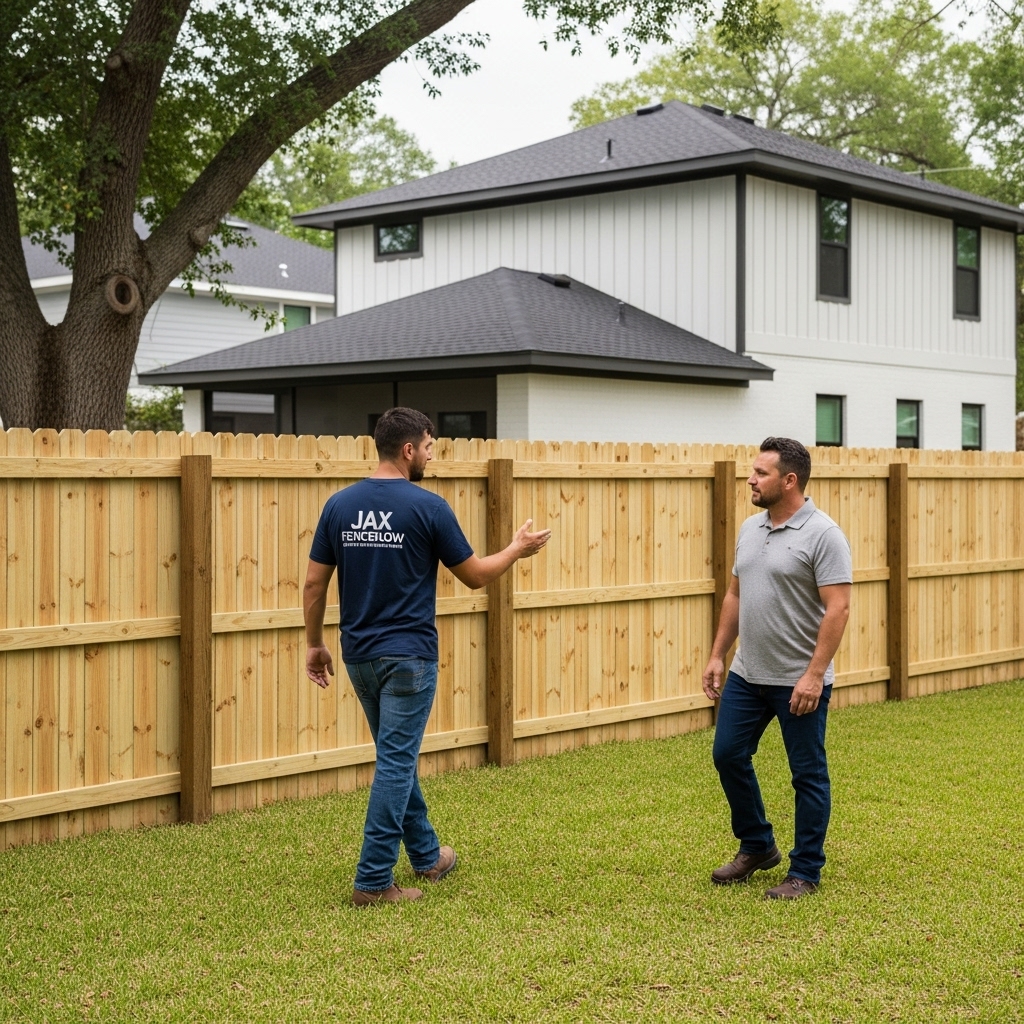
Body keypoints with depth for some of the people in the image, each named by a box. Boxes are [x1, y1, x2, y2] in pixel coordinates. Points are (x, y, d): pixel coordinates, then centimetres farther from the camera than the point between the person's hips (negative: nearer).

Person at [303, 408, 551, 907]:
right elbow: (474, 575, -3)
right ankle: (373, 880, -2)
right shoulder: (428, 507, -12)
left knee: (398, 758, 20)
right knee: (395, 764, -2)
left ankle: (426, 855, 34)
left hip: (359, 655, 6)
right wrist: (518, 549, 13)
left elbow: (314, 583, 4)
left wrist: (314, 644, 14)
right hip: (408, 655, -6)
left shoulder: (340, 504, 2)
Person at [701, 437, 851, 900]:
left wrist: (814, 674, -24)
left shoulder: (822, 535, -15)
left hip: (800, 682, -8)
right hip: (747, 675, 8)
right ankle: (757, 847, 29)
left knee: (808, 774, 4)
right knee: (728, 755, 12)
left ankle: (805, 872, 15)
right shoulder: (750, 528, 9)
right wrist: (718, 654, 13)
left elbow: (837, 608, -20)